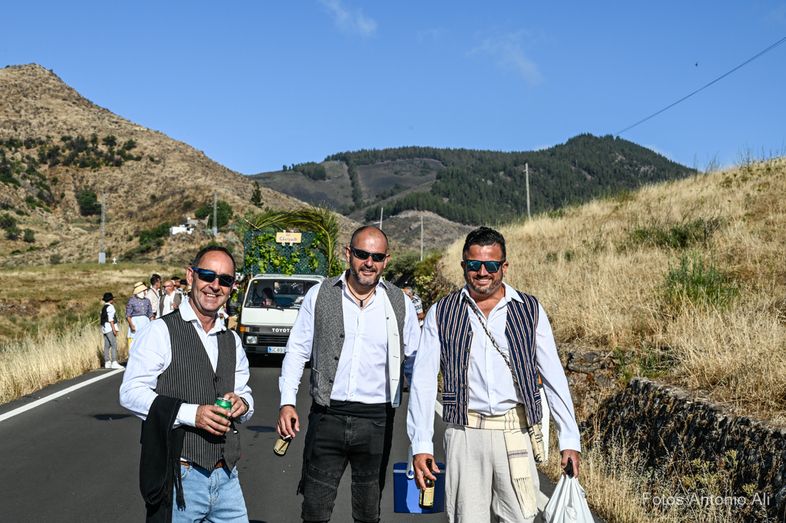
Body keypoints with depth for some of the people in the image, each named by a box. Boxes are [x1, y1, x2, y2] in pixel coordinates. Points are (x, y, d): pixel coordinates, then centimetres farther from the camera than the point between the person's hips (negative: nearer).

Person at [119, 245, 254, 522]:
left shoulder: (232, 341, 15)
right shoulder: (161, 332, -5)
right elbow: (131, 393, -11)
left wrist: (242, 403, -3)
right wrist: (191, 413, -21)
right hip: (180, 478, -6)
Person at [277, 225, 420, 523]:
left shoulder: (400, 304, 1)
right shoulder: (319, 295, 0)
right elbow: (297, 351, 5)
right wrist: (287, 403, -3)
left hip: (376, 420, 1)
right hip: (327, 416, -1)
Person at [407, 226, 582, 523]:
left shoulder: (529, 310, 7)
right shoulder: (441, 314, 6)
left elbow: (554, 376, 6)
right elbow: (423, 381, 2)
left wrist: (569, 439, 1)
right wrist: (421, 445, -5)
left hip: (516, 433, 0)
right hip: (465, 433, 0)